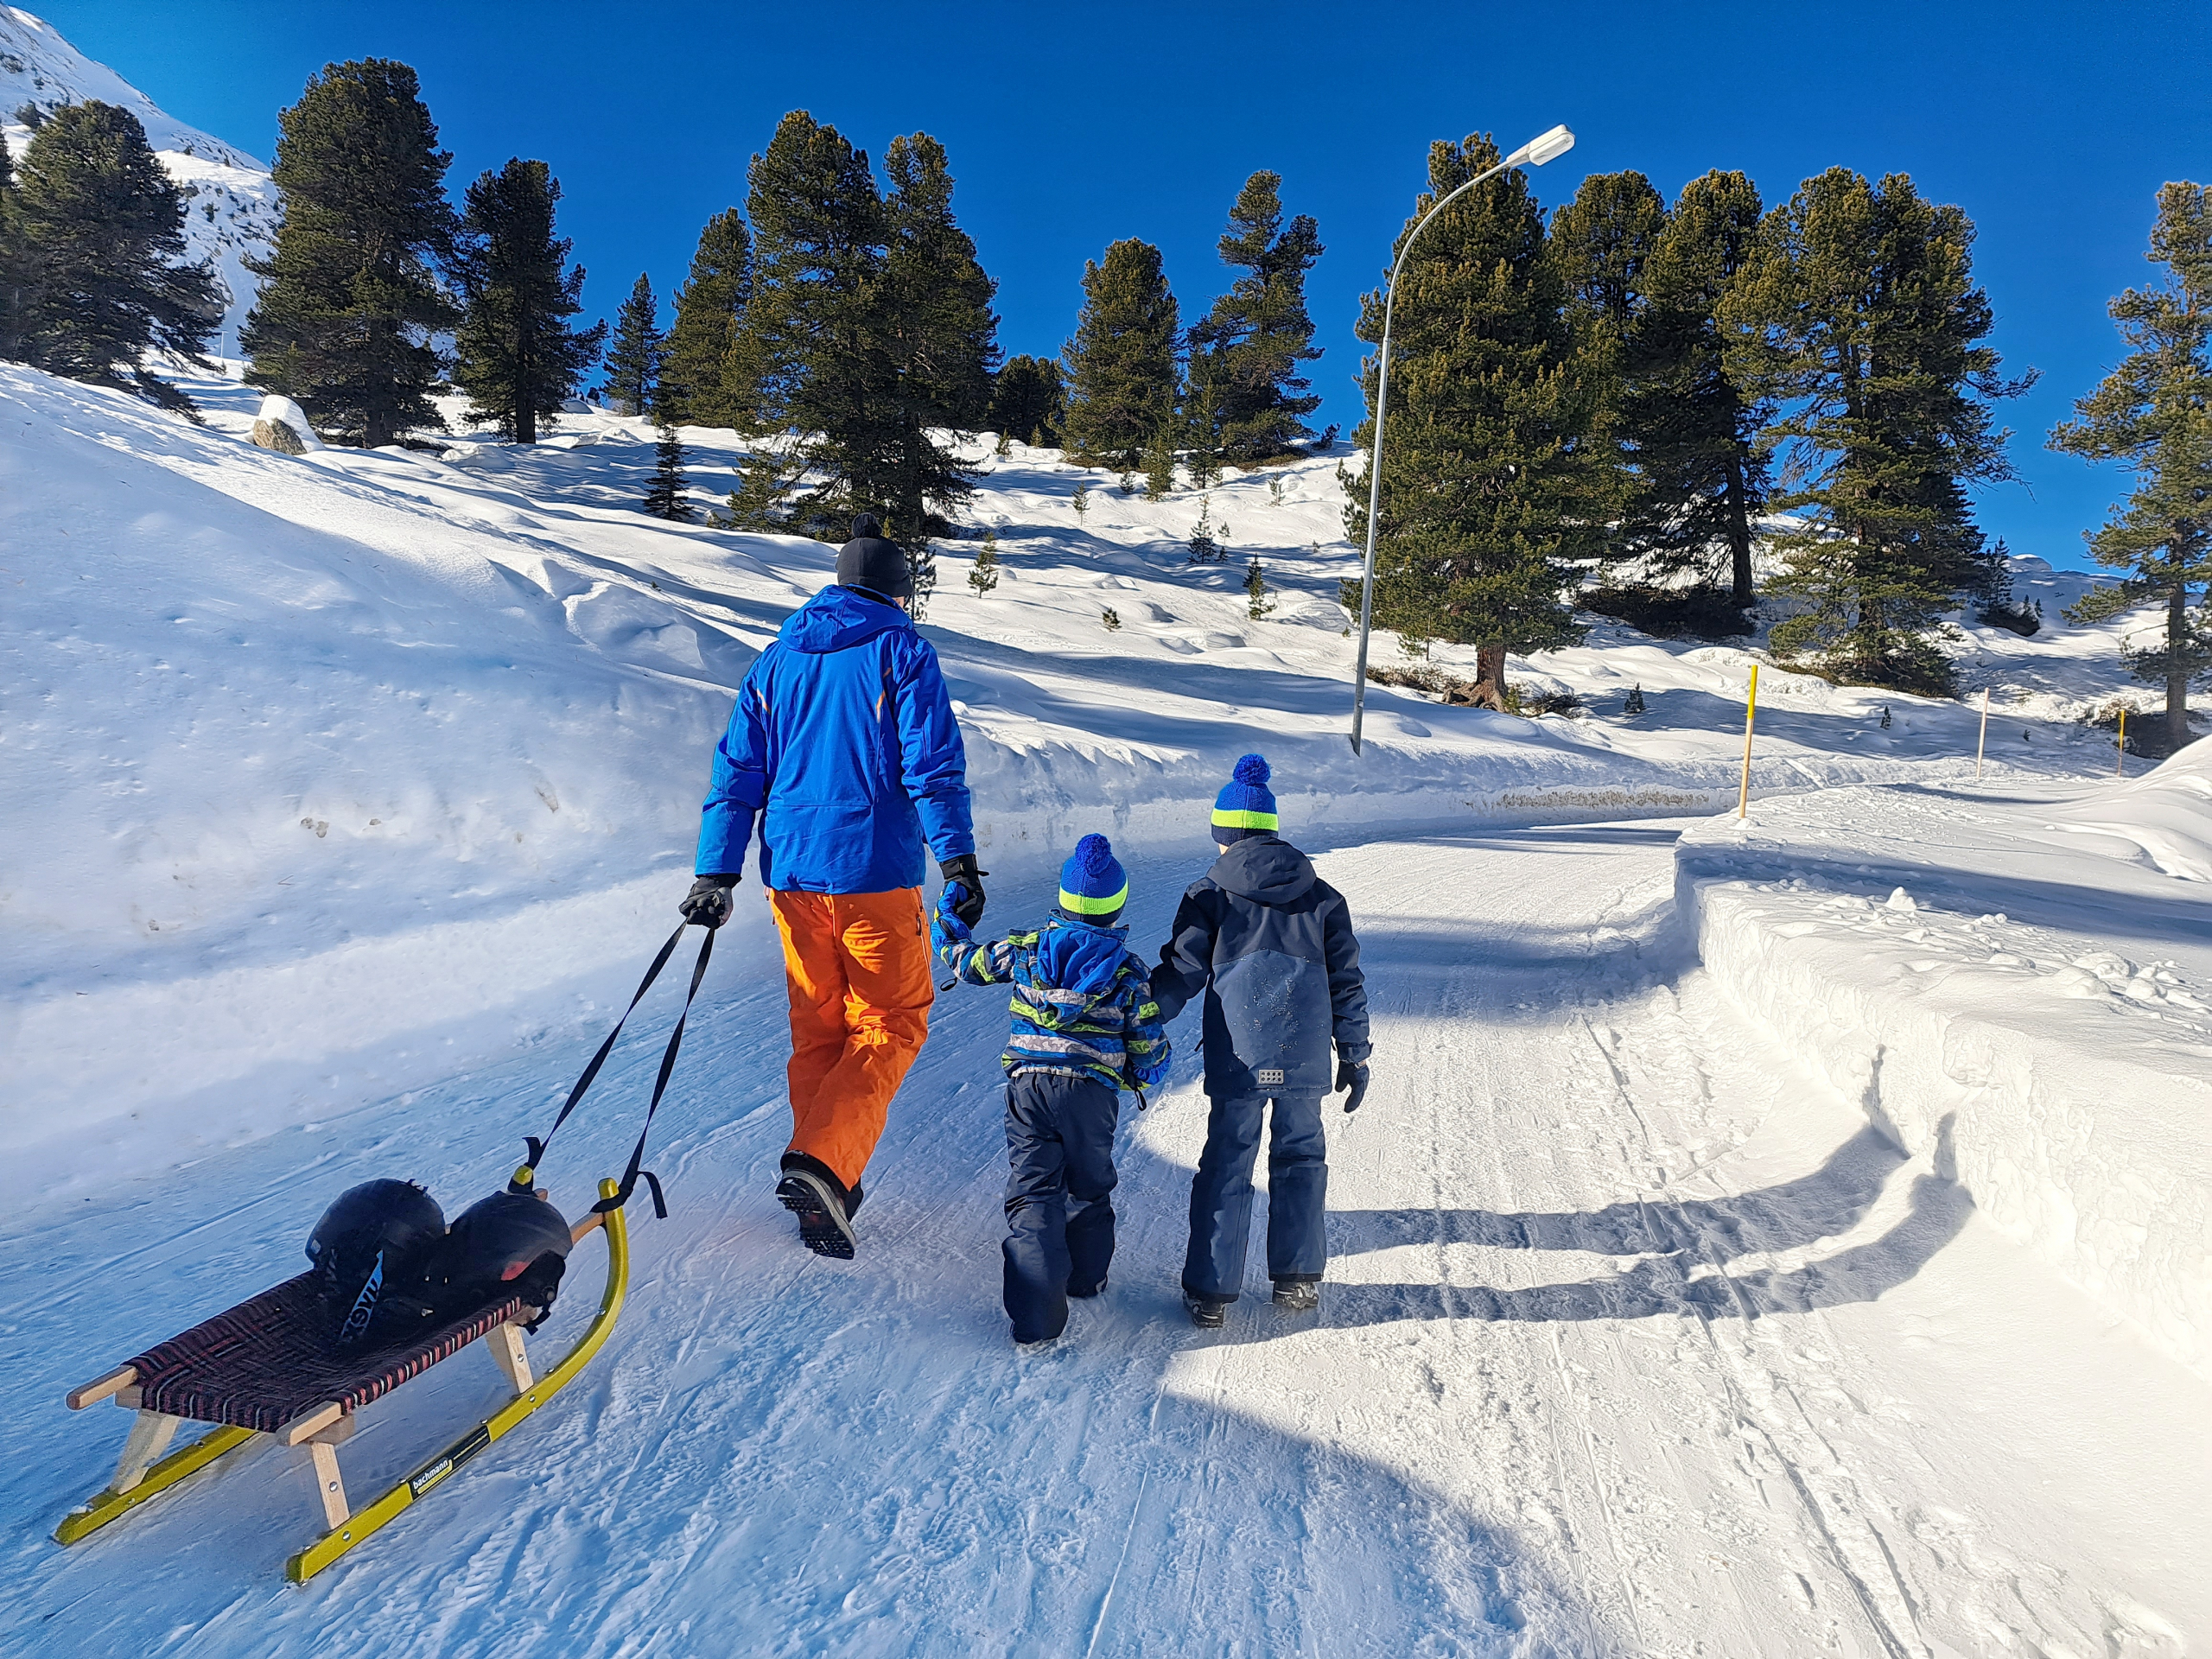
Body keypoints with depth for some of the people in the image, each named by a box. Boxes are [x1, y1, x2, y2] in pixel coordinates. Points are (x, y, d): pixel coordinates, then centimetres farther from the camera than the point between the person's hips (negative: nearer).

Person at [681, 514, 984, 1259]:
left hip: (792, 873, 5)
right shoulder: (901, 651, -1)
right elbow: (932, 764, -12)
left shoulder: (776, 659, 14)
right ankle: (821, 1164, -13)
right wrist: (958, 859, -16)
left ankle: (824, 1188, 22)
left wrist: (716, 871, 9)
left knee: (817, 1029, 16)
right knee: (889, 1026, 5)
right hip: (875, 871, -5)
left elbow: (737, 772, 10)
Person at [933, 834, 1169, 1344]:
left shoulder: (1026, 949, 1)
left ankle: (1036, 1315, -7)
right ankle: (1086, 1276, 39)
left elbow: (968, 962, 14)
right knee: (1089, 1185, 22)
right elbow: (1148, 1043, 2)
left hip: (1027, 1083, 0)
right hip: (1092, 1089, 0)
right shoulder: (1128, 971, -1)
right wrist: (1145, 1075, 26)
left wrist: (947, 914, 31)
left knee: (1031, 1193, 2)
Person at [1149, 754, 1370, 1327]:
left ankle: (1210, 1291, 11)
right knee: (1300, 1156, 17)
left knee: (1226, 1163, 7)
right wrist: (1354, 1057, 16)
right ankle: (1298, 1280, 21)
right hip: (1305, 1055, 2)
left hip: (1237, 1056, -2)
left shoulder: (1209, 894, 2)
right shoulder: (1321, 896, 10)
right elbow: (1346, 981, 10)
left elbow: (1179, 973, -2)